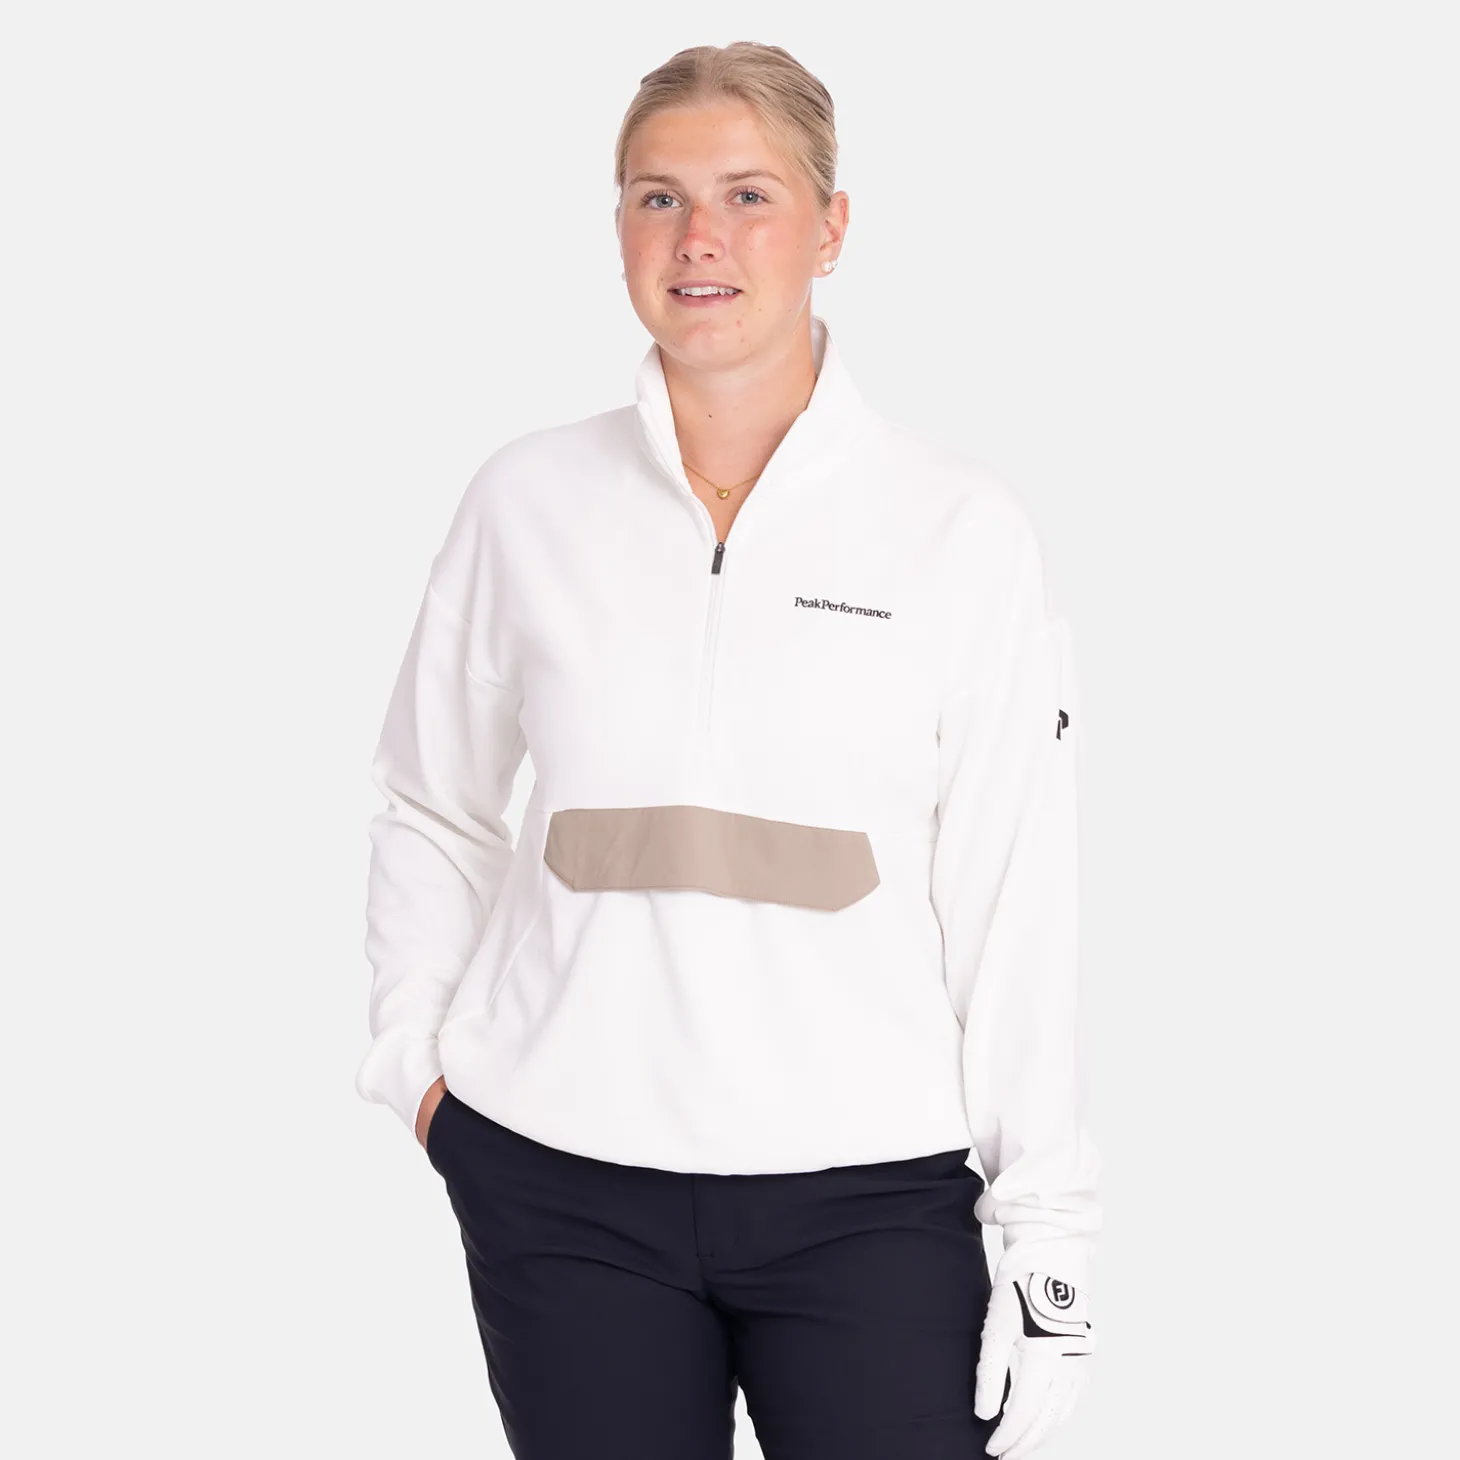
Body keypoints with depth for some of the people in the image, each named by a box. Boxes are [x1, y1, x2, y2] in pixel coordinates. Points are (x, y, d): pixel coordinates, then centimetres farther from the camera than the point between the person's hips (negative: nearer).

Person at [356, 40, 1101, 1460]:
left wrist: (1051, 1231, -3)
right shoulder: (527, 500, 3)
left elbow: (1014, 902, -2)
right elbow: (433, 810, 16)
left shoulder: (959, 525, -2)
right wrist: (418, 1052, 6)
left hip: (868, 1194, -1)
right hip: (562, 1185, 2)